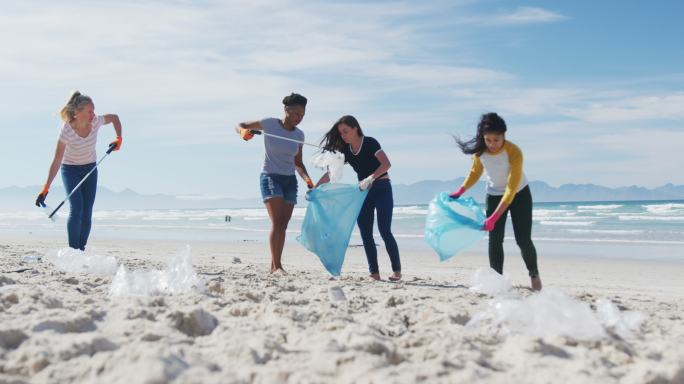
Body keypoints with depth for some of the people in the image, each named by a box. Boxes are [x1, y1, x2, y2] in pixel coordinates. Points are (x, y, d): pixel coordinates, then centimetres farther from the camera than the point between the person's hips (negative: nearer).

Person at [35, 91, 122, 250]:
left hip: (90, 168, 4)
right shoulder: (67, 131, -28)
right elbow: (57, 161, -28)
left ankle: (81, 250, 6)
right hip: (70, 169, -4)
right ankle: (73, 251, -10)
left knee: (87, 212, -1)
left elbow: (114, 117, 4)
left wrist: (119, 138, -9)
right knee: (76, 209, -18)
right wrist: (46, 188, -32)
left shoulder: (96, 122, -18)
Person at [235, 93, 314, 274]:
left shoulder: (299, 135, 6)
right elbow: (238, 125, 3)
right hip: (270, 177, -5)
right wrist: (243, 131, -21)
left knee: (283, 225, 4)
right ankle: (277, 266, -19)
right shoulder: (269, 124, -6)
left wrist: (307, 178, -5)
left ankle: (275, 266, 12)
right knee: (277, 222, -18)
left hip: (290, 180, 5)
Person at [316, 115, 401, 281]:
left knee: (384, 230, -12)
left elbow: (386, 164, -24)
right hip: (363, 191, 6)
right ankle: (374, 273, 1)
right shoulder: (346, 151, 4)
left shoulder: (370, 143, -13)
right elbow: (331, 173, 6)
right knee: (365, 233, -2)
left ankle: (397, 271, -3)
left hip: (381, 188, -6)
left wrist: (370, 178, -34)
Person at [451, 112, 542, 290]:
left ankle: (534, 275, 18)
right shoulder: (480, 150, -18)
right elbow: (475, 172, 4)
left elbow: (511, 189, -34)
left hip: (519, 195, -3)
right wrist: (461, 190, -12)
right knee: (495, 240, -4)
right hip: (494, 195, 4)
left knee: (523, 240, -6)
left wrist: (494, 217, -40)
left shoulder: (514, 152, -32)